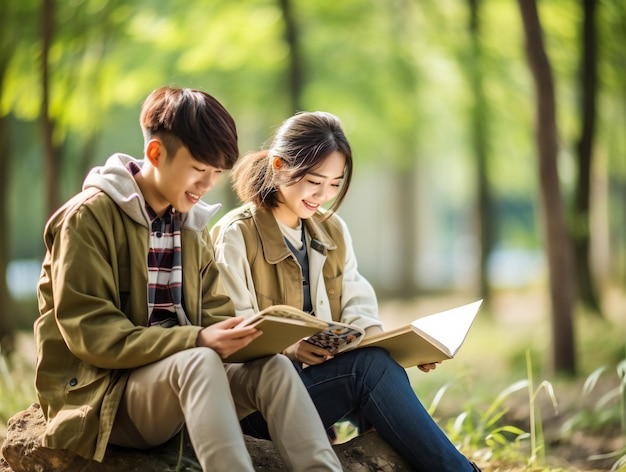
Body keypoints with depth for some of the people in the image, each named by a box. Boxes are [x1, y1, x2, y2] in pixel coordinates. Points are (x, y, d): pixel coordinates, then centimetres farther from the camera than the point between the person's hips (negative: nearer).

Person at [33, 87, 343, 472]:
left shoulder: (193, 225, 14)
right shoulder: (89, 216, -9)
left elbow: (214, 313, 12)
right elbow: (89, 332, -17)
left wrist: (243, 335, -14)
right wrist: (197, 340, -27)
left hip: (181, 376, 6)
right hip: (99, 393, -6)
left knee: (273, 367, -20)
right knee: (199, 362, -35)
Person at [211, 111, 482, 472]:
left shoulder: (333, 231, 17)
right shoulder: (235, 235, -4)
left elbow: (356, 306, 11)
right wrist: (288, 348, -27)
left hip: (327, 378, 6)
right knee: (371, 364, -29)